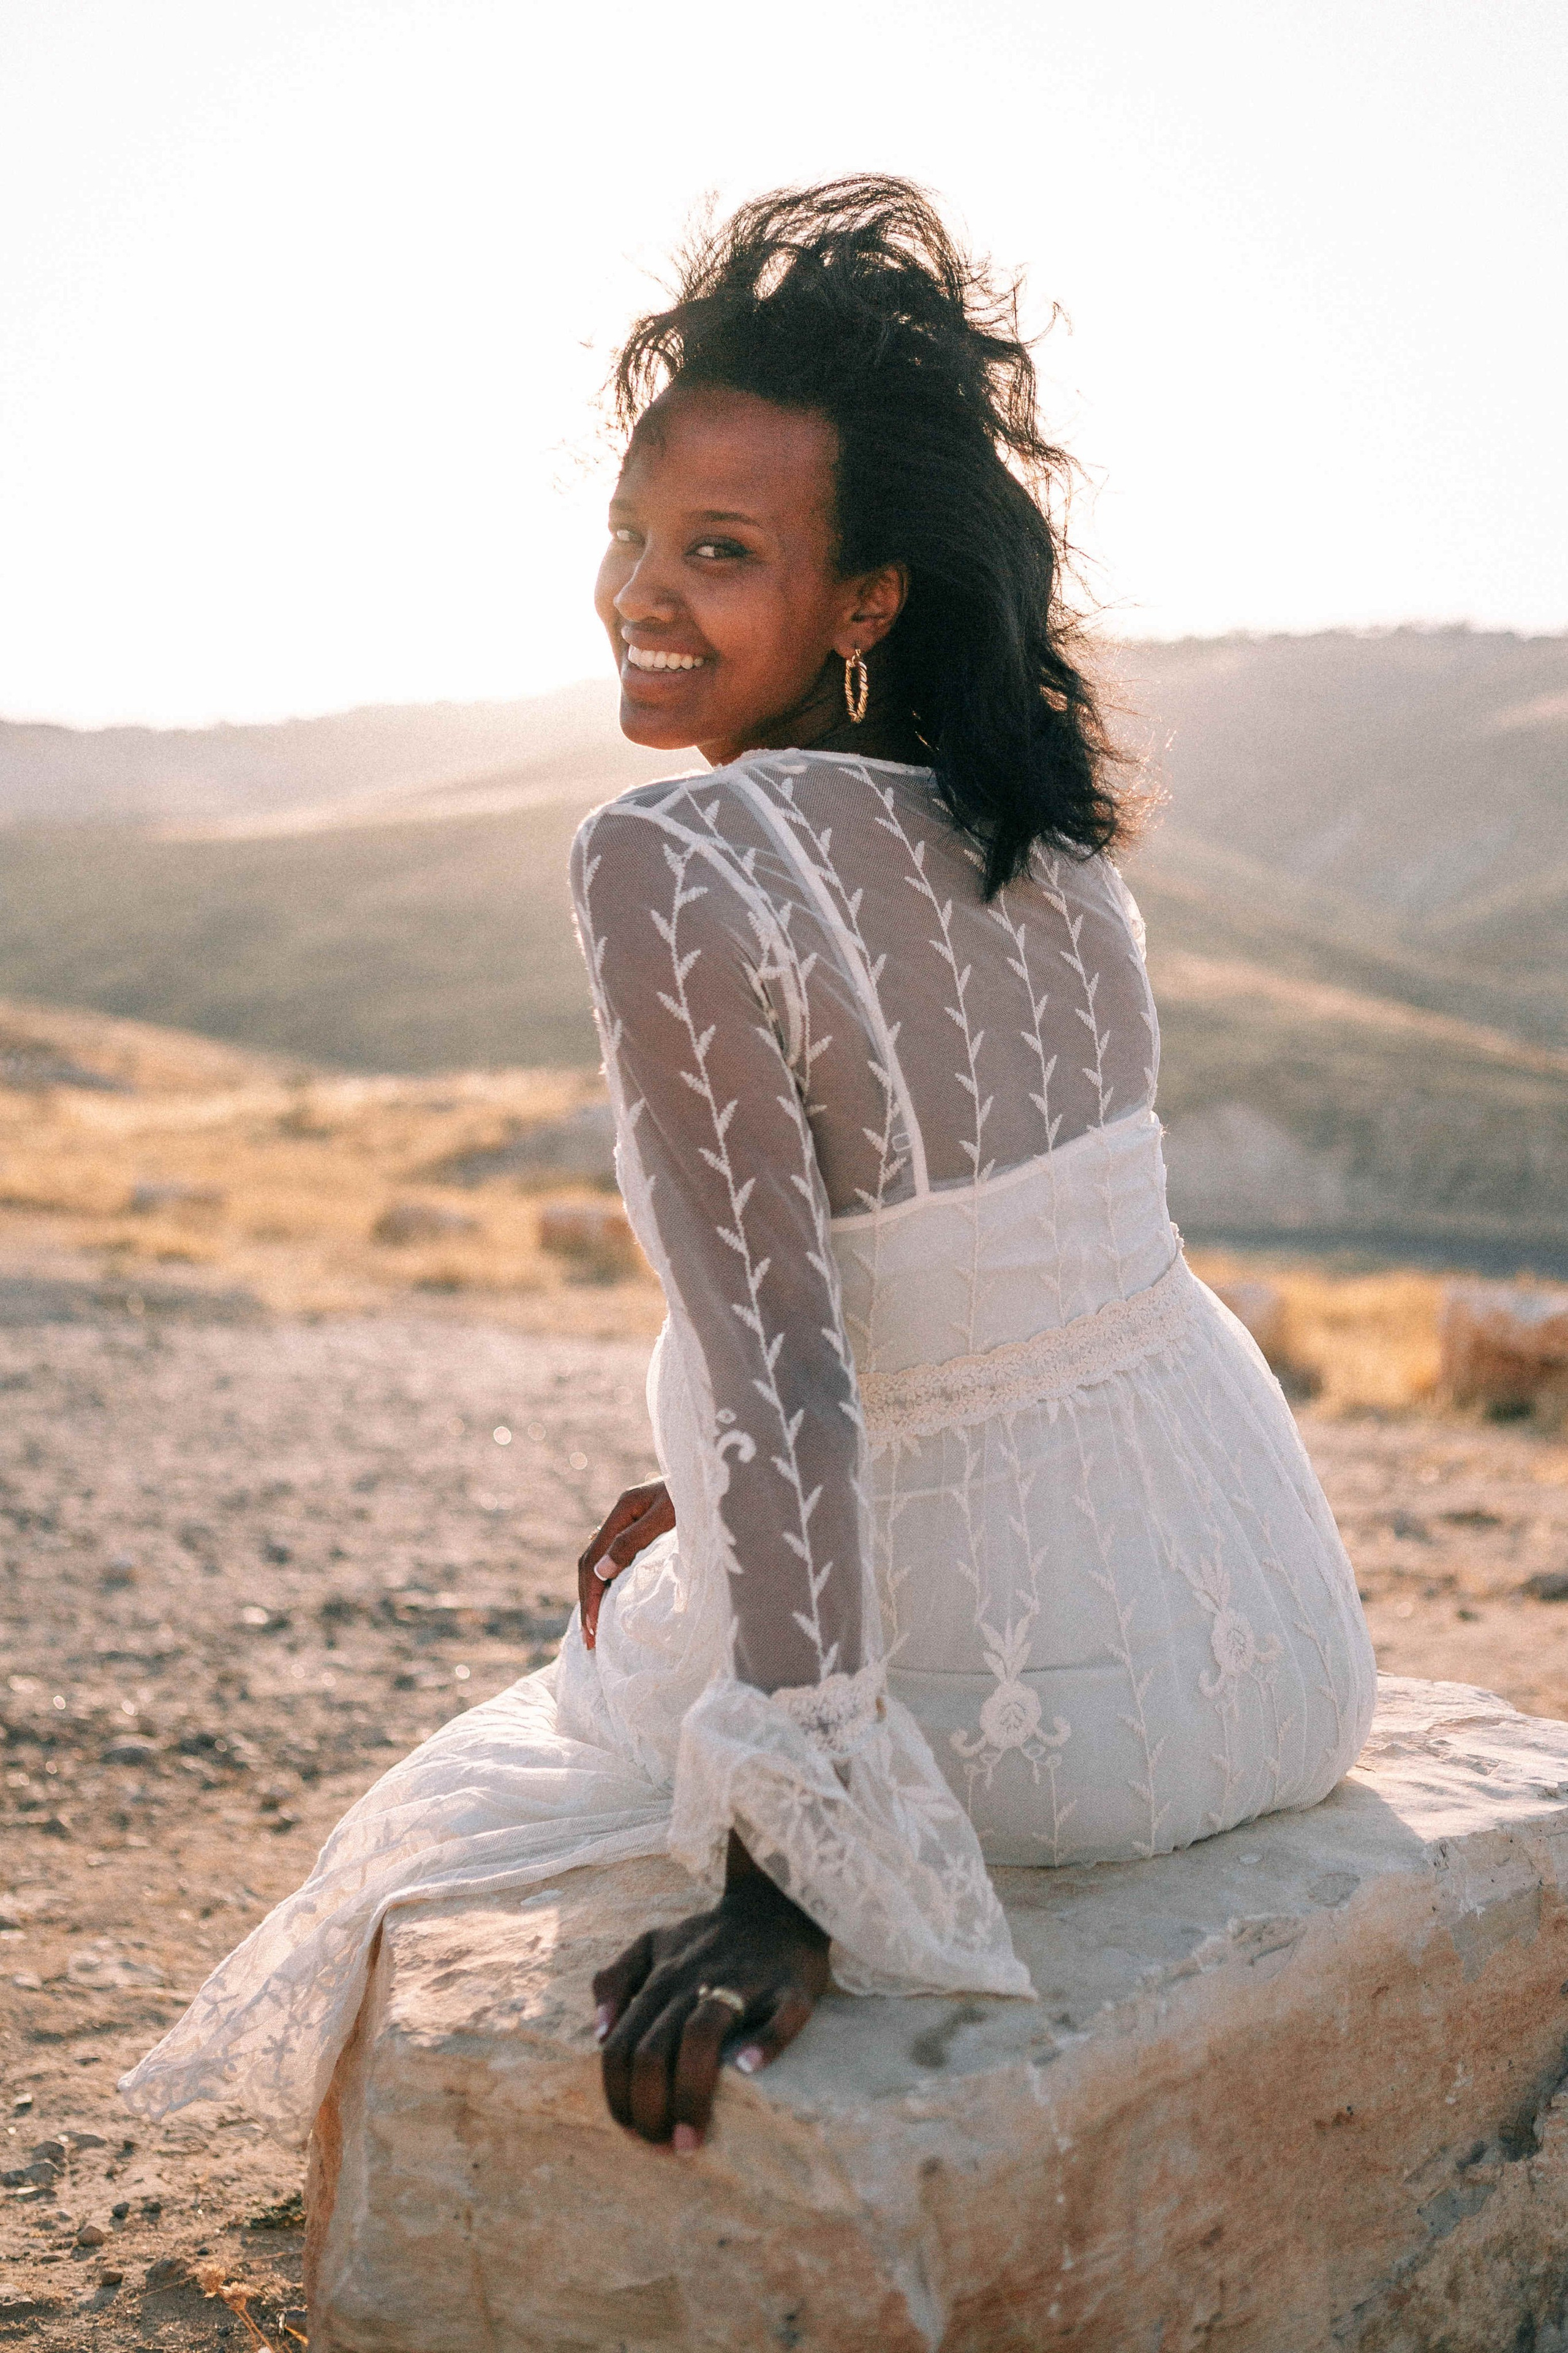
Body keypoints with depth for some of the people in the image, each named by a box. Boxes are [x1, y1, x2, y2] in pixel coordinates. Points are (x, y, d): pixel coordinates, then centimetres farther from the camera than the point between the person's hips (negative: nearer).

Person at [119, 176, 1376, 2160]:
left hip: (1043, 1709, -7)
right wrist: (715, 1497, 20)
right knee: (652, 1593, 36)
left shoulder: (670, 866, -21)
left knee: (492, 1801, 24)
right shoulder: (1040, 827, 2)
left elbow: (788, 1373, -27)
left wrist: (786, 1885, -26)